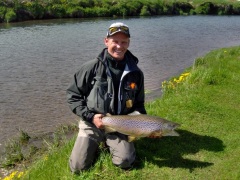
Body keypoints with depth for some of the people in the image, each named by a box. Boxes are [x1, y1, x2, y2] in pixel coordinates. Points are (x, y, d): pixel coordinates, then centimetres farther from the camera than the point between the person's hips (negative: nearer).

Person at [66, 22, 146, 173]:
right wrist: (90, 116, -15)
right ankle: (95, 146, 23)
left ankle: (109, 145, 16)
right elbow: (73, 95, -5)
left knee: (125, 162, -18)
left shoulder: (136, 73, -4)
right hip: (92, 124, -1)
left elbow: (138, 104, 7)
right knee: (78, 167, -9)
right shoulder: (92, 67, -12)